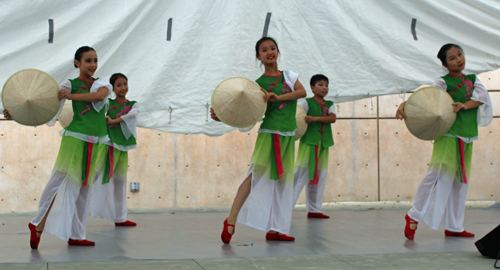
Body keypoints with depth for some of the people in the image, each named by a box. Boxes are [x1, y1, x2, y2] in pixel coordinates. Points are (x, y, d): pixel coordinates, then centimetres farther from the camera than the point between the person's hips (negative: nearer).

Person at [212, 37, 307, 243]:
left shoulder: (290, 76, 11)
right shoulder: (257, 84, 2)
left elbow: (303, 92, -6)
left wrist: (278, 97, -19)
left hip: (288, 137, 4)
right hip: (269, 133, -4)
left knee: (281, 181, 4)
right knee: (256, 175, -18)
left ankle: (273, 230, 8)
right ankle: (231, 220, -18)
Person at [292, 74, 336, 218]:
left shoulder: (329, 105, 14)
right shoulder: (307, 103, 1)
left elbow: (333, 118, -5)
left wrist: (315, 118, -17)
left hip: (323, 144, 6)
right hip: (309, 142, -6)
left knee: (320, 176, 7)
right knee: (301, 173, -12)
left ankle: (314, 210, 13)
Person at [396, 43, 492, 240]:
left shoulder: (472, 79, 14)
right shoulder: (443, 82, -2)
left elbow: (483, 95, -2)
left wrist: (465, 105, -20)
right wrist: (404, 104, -33)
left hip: (467, 138, 6)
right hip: (448, 135, -6)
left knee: (461, 181, 8)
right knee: (437, 174, -17)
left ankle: (454, 227, 15)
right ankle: (414, 217, -8)